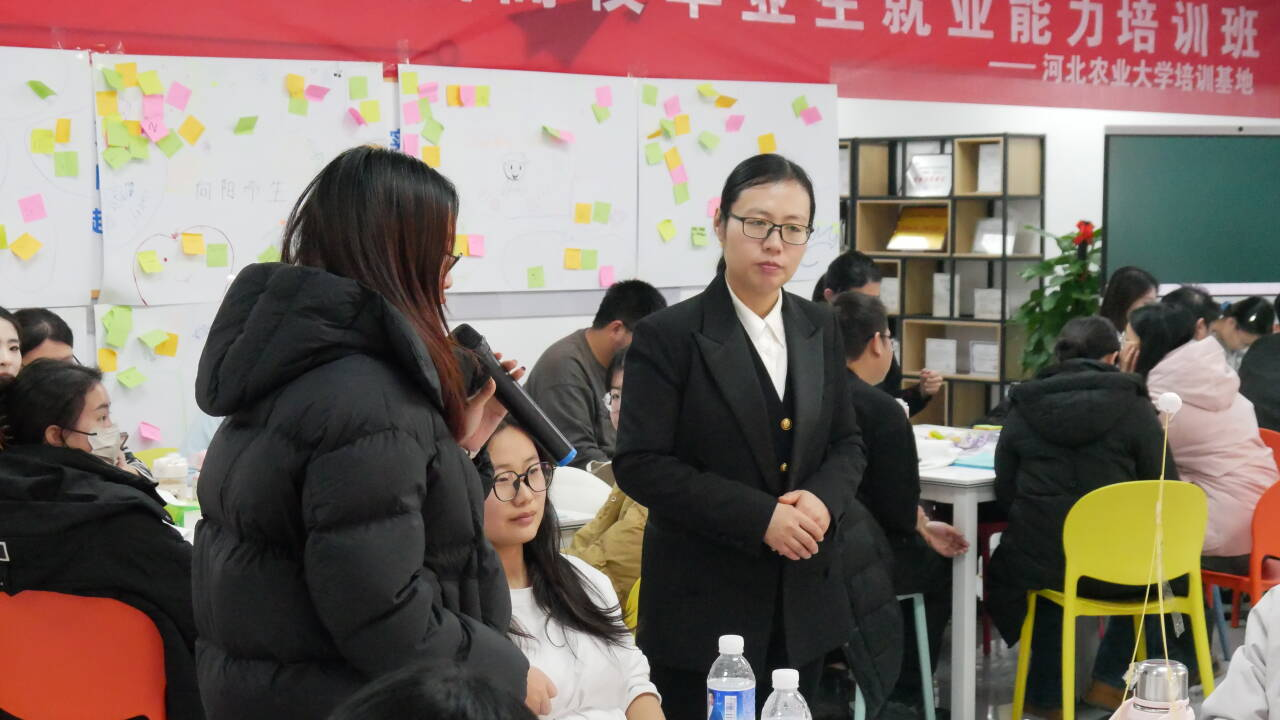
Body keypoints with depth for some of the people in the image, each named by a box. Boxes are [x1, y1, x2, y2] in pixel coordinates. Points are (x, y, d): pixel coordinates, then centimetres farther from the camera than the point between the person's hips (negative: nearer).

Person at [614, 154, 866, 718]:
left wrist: (823, 498, -9)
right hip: (703, 606, -5)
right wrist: (759, 517, -20)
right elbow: (640, 465, -14)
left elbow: (847, 443, 14)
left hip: (802, 605, 5)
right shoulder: (667, 337, -10)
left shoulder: (819, 330, 9)